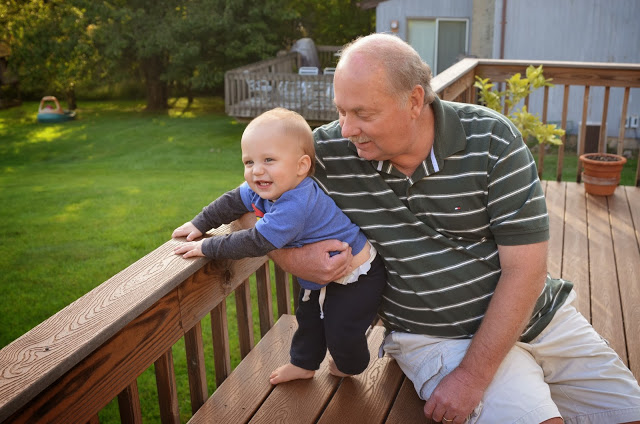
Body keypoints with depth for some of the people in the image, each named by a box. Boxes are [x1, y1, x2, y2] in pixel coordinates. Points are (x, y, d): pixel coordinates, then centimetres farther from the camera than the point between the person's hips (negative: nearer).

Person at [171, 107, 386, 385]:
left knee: (341, 330, 6)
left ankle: (349, 366, 38)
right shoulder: (266, 189, -10)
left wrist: (207, 247, -28)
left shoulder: (295, 206, -40)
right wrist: (199, 224, 3)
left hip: (355, 277, -9)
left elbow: (256, 243, -37)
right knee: (309, 318, 21)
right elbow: (233, 201, 7)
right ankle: (303, 364, 44)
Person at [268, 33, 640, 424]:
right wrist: (296, 258, -23)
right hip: (435, 339, -2)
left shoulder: (491, 139, -14)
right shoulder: (328, 152, -11)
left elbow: (525, 268, -15)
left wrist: (472, 375, -19)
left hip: (535, 317, 2)